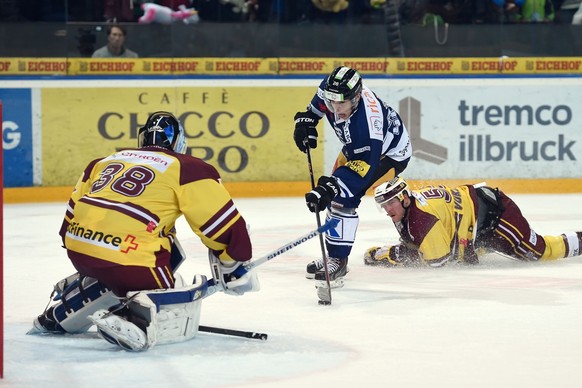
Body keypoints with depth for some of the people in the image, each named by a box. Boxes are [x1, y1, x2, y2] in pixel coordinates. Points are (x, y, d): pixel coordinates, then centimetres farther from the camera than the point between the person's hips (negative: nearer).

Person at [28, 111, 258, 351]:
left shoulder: (104, 161, 24)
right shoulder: (186, 168, 8)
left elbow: (73, 213, 28)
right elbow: (222, 222, 4)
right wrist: (236, 266, 16)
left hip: (78, 250, 7)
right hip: (126, 257, -7)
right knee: (181, 314, 3)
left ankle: (61, 314, 31)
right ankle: (131, 320, -23)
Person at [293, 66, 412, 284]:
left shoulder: (368, 121, -43)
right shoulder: (332, 90, -22)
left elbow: (364, 167, -42)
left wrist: (330, 186, -50)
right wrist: (306, 119, -1)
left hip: (389, 154, -9)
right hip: (356, 147, 9)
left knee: (343, 197, -21)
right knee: (333, 193, 9)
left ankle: (338, 260, -13)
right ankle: (333, 254, 21)